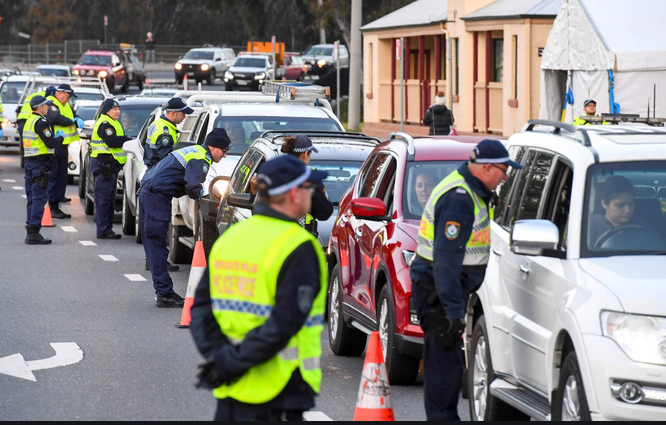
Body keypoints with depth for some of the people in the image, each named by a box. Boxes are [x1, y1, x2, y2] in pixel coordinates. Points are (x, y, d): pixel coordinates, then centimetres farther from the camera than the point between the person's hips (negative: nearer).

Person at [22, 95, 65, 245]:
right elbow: (51, 143, -19)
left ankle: (31, 232, 15)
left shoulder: (29, 121, 16)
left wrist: (55, 136, 15)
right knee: (40, 198, -9)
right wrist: (60, 137, 0)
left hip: (29, 162, 10)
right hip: (40, 164, -10)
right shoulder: (40, 122, -14)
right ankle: (33, 233, -14)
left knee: (32, 198, 13)